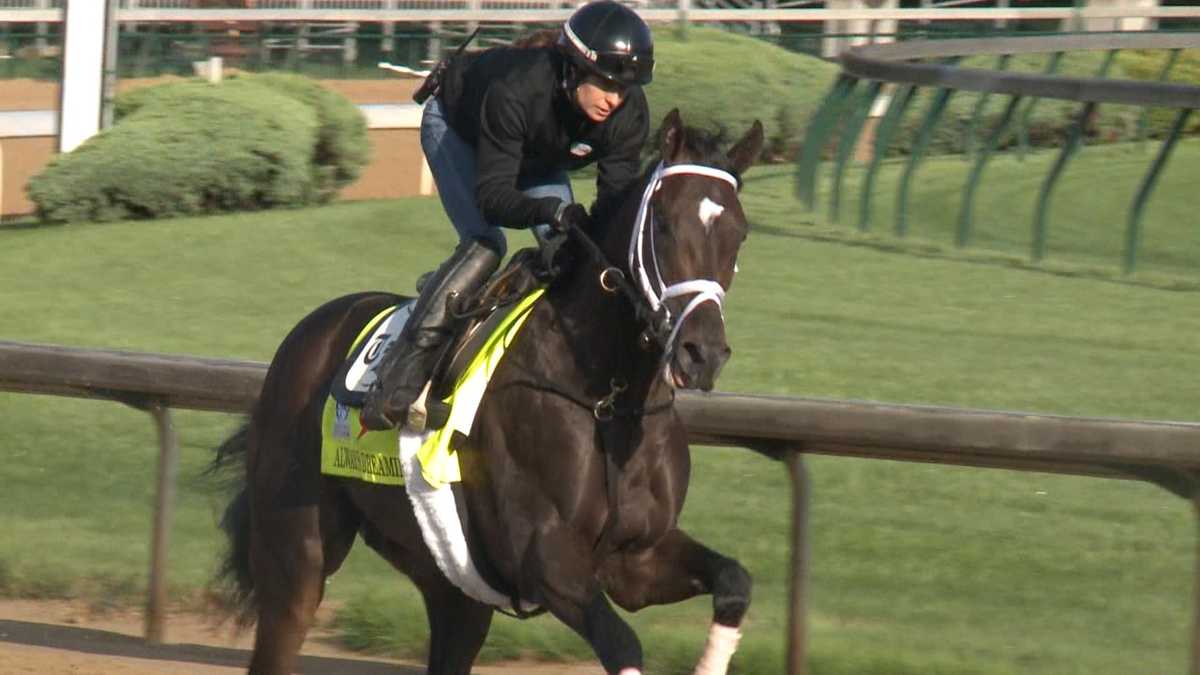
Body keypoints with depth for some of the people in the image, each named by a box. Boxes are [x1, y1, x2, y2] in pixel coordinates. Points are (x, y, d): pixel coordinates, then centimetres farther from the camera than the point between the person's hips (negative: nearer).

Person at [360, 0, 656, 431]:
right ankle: (395, 386, -28)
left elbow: (616, 199, -26)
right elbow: (492, 196, -44)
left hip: (536, 154, 6)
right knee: (484, 245, -25)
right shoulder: (515, 92, -44)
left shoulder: (629, 113, -29)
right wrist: (552, 210, -61)